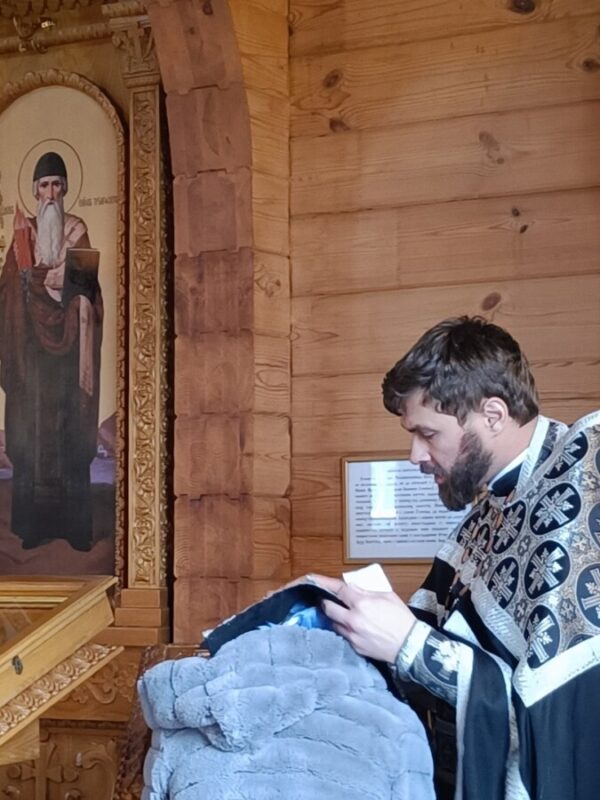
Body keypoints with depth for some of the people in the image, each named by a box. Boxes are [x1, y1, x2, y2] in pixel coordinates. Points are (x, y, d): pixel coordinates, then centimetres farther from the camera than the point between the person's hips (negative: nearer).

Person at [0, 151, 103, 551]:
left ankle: (75, 525, 3)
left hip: (67, 341, -1)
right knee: (32, 428, -1)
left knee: (71, 430, -2)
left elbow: (87, 289, 0)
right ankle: (34, 523, 4)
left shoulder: (77, 230, 6)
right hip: (32, 341, 1)